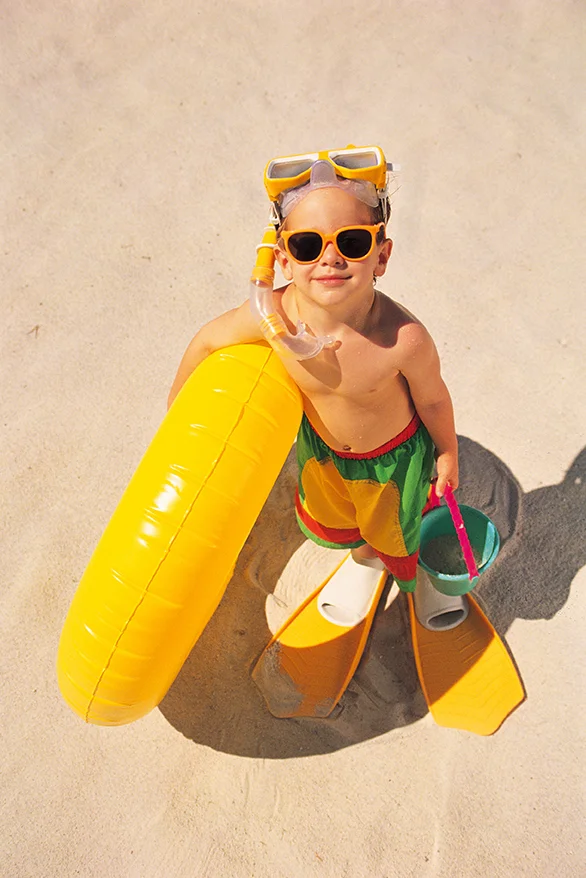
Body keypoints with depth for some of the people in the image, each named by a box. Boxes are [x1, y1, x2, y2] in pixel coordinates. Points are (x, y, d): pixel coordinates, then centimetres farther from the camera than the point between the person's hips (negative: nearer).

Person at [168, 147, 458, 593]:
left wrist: (448, 453, -1)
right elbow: (207, 341, -15)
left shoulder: (404, 339, -41)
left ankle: (411, 579, 64)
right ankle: (363, 548, 69)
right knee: (328, 521, 32)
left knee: (395, 531, 26)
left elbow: (433, 399, -20)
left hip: (395, 453, -3)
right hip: (320, 444, 3)